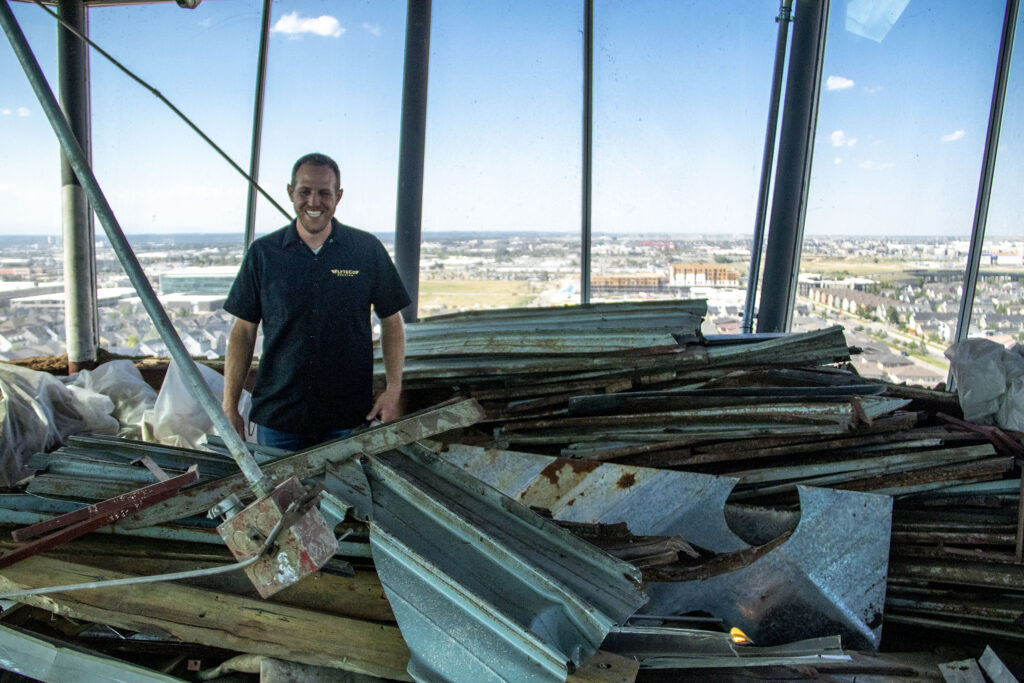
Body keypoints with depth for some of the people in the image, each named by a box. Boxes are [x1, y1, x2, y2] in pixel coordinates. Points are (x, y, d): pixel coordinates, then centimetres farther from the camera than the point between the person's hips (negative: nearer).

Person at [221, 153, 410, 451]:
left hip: (349, 418, -1)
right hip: (277, 415, 1)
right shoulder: (263, 252, 2)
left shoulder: (367, 250, -1)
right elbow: (244, 330, 5)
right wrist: (229, 407, 1)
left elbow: (391, 321, 5)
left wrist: (393, 389, -5)